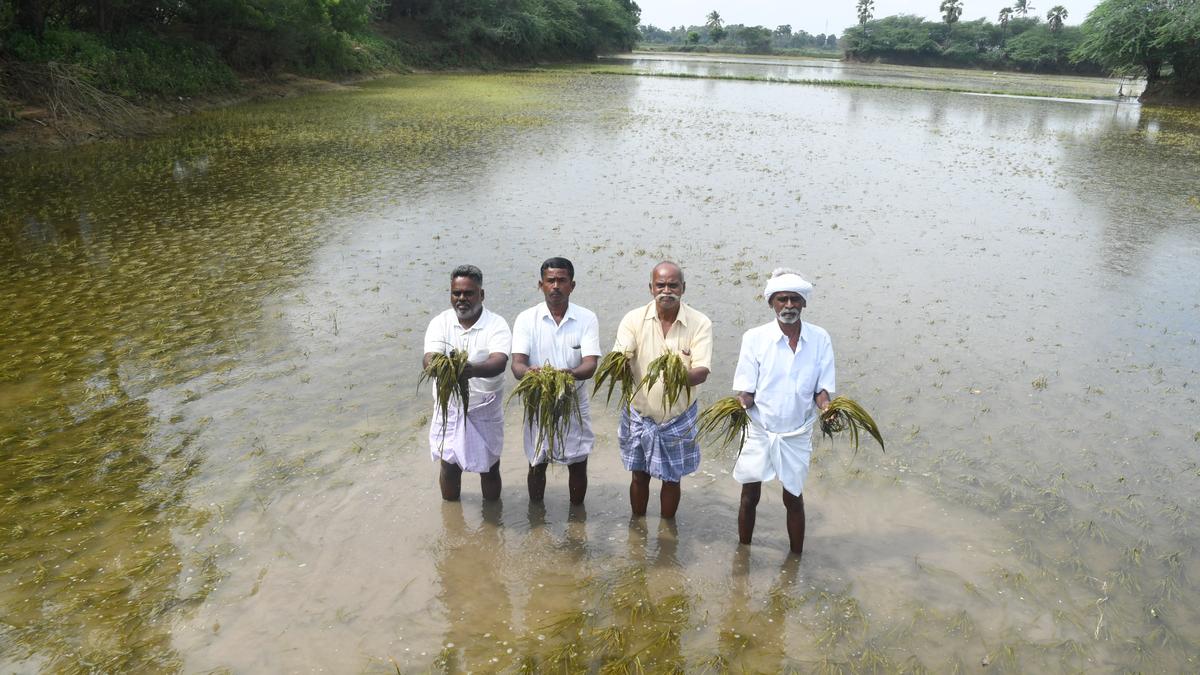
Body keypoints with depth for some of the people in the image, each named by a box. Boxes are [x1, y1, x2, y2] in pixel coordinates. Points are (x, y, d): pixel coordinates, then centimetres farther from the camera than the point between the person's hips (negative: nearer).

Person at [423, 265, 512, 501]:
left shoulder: (496, 325, -13)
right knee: (449, 466, 16)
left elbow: (499, 362, -30)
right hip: (449, 407, 2)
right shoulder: (440, 322, -5)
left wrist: (473, 369, -52)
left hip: (485, 408, -2)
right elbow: (429, 357, -20)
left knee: (489, 467, 13)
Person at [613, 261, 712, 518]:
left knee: (671, 479, 15)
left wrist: (682, 377, -45)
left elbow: (702, 371, -22)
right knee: (639, 476, 17)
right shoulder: (634, 319, -11)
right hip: (639, 414, 1)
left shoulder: (700, 323, -14)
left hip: (678, 418, -1)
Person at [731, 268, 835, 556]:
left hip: (797, 434, 1)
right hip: (760, 431, -1)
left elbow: (822, 387, -2)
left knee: (793, 498, 12)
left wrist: (825, 404, -24)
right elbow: (745, 389, -8)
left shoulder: (820, 339, -6)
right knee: (750, 495, 10)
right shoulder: (755, 337, -11)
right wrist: (742, 402, -30)